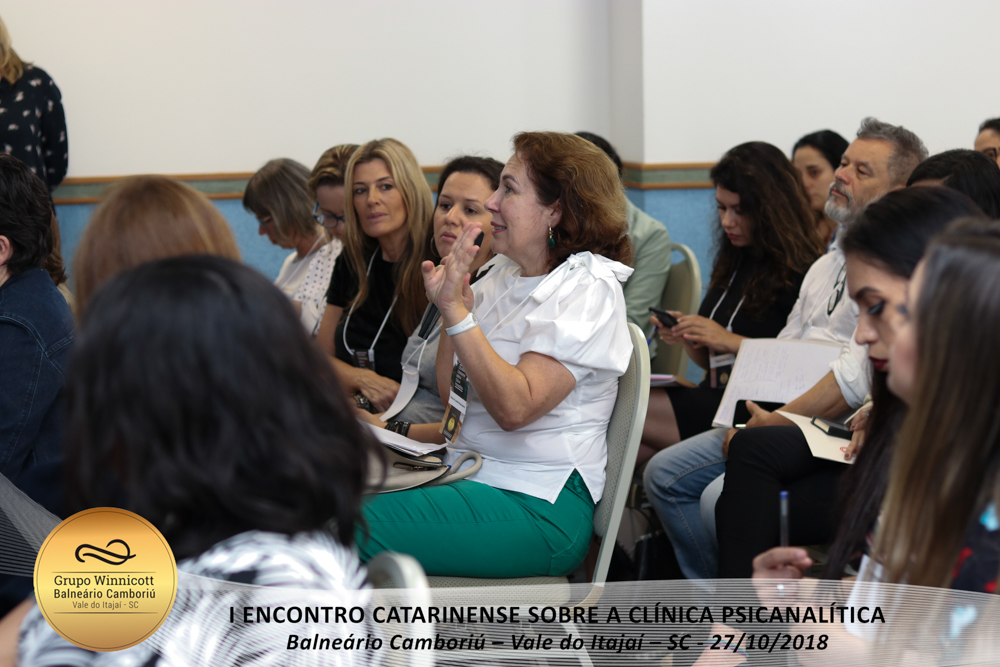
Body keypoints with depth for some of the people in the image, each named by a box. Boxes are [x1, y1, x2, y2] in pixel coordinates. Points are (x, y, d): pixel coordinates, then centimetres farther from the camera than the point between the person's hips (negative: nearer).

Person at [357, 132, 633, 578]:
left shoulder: (588, 289, -9)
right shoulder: (503, 273, 14)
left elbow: (515, 407, -21)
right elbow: (452, 393, 13)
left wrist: (456, 310, -22)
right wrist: (450, 301, 0)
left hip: (539, 506, -7)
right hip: (471, 475, 8)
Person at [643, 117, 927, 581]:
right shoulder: (827, 263, 20)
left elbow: (857, 376, -22)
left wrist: (778, 421, -19)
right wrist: (748, 415, 4)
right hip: (778, 420, 10)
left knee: (723, 498, -26)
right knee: (664, 475, 3)